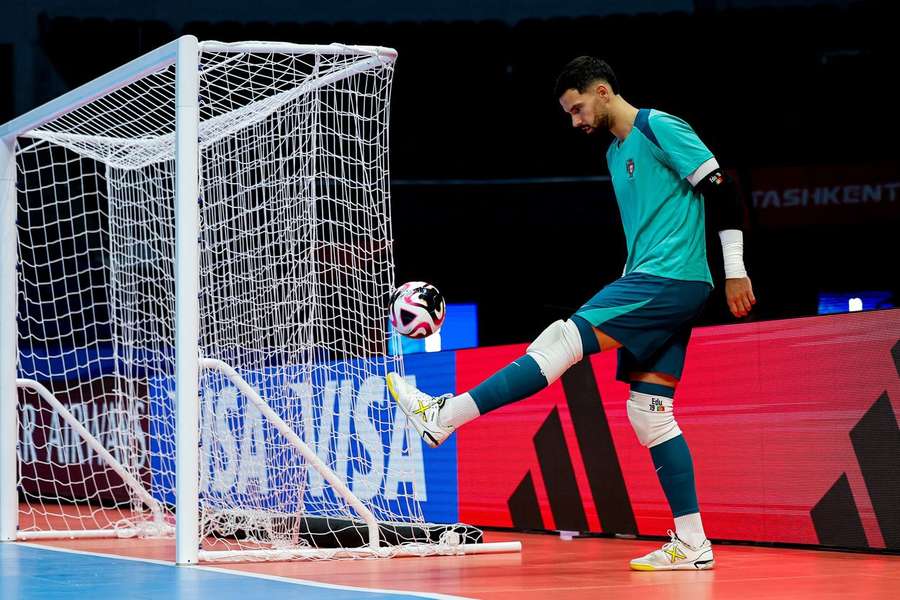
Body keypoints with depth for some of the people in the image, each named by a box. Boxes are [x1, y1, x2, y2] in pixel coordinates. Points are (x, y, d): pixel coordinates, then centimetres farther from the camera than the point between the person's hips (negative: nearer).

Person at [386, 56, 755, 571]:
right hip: (652, 283, 10)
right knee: (649, 411, 4)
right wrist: (626, 292, 22)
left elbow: (723, 188, -11)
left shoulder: (660, 129, -7)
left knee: (563, 341, -16)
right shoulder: (617, 153, 21)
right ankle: (692, 544, 3)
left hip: (671, 281, -10)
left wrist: (736, 271, -13)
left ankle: (443, 416, -18)